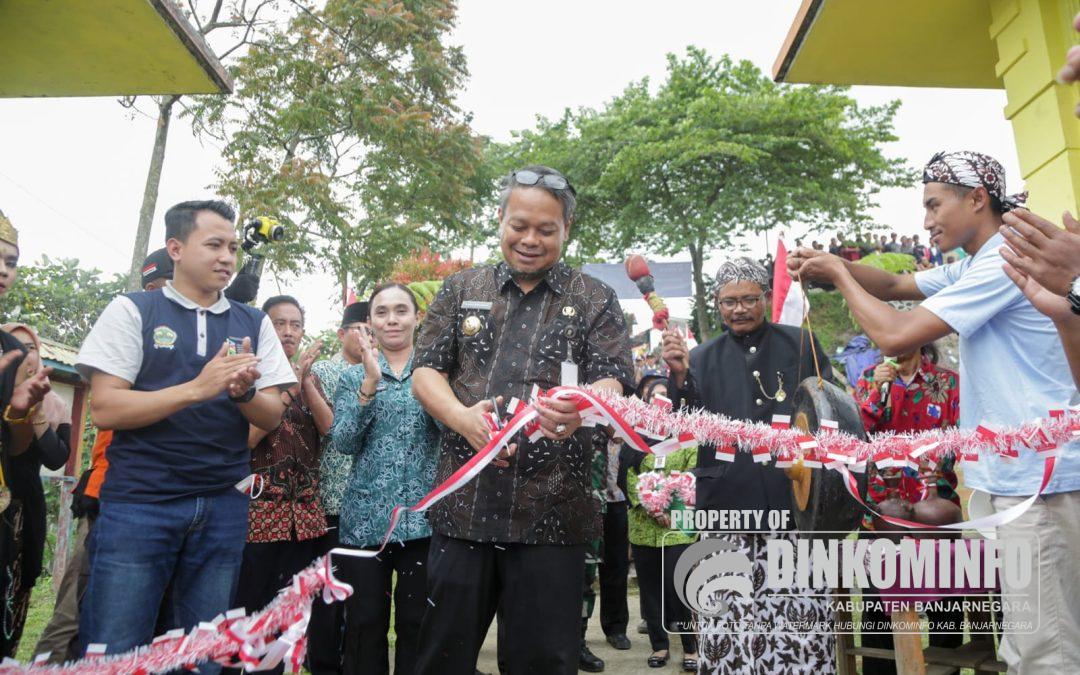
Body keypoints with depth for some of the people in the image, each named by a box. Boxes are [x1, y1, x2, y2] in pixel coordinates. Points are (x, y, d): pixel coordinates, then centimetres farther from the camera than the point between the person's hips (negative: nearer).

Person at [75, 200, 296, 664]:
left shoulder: (254, 324, 9)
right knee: (113, 651, 1)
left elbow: (272, 417, 6)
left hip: (223, 508, 3)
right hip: (138, 503, -3)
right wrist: (197, 388, -19)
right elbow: (104, 409, -7)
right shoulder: (132, 310, 2)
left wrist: (243, 391, -15)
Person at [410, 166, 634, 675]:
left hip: (551, 509, -1)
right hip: (463, 503, 2)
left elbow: (614, 380, -2)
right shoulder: (461, 290, 12)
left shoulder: (595, 300, 8)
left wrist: (582, 408, -27)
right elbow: (425, 370, 8)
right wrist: (462, 417, -14)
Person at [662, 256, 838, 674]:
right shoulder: (702, 359, 11)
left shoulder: (801, 345, 10)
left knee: (802, 620, -2)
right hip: (730, 505, 1)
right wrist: (680, 377, -12)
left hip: (795, 501, 0)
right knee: (731, 623, -2)